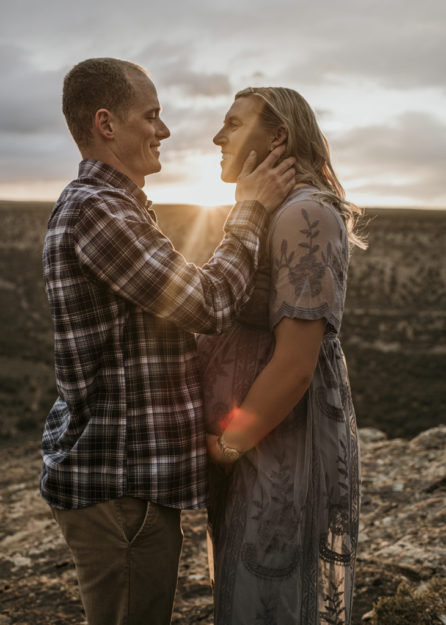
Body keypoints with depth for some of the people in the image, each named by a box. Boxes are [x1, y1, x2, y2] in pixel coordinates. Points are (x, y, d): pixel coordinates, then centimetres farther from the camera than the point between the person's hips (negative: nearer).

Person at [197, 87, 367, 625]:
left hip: (284, 446, -9)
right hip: (253, 442, 9)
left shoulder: (304, 216, -18)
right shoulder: (263, 217, 14)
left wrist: (226, 444, -13)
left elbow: (296, 362, -24)